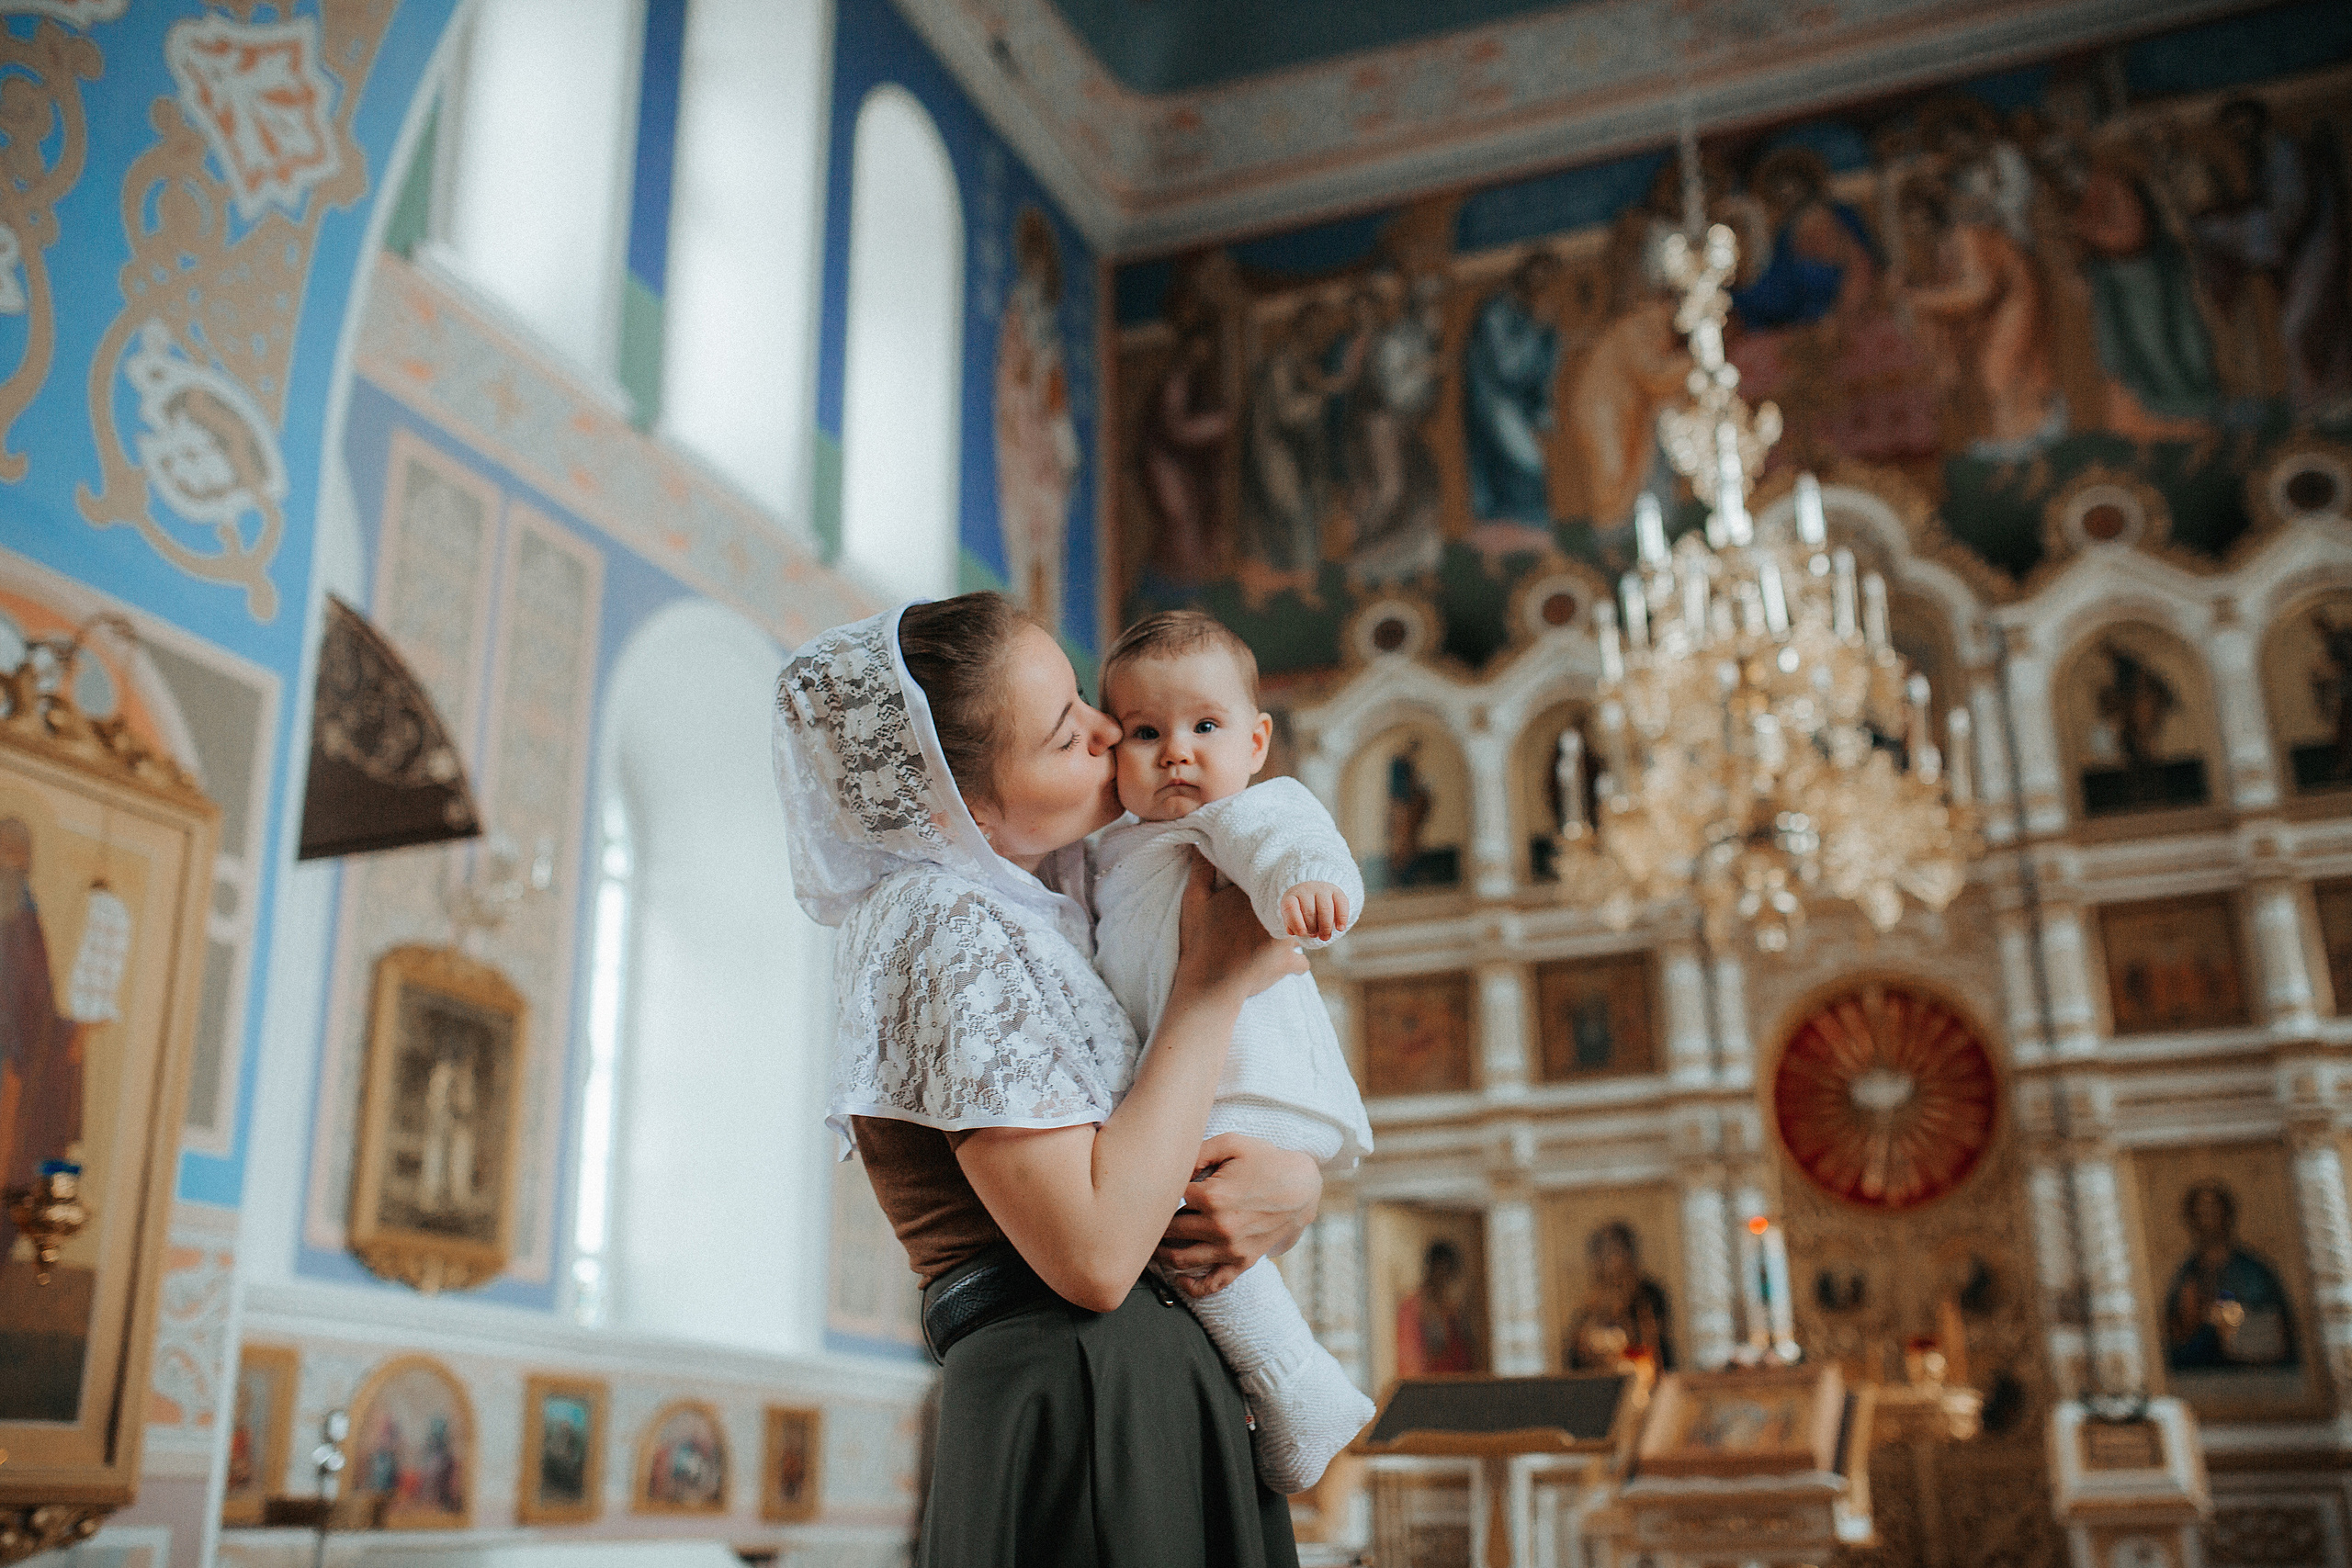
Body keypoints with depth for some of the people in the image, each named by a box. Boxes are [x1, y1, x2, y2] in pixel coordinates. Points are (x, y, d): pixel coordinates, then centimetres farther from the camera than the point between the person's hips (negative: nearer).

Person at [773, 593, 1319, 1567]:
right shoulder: (953, 930, -15)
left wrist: (1297, 1188, -8)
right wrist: (1211, 986, -16)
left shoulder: (1037, 917, 13)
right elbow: (1092, 1257, -23)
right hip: (1087, 1417, -9)